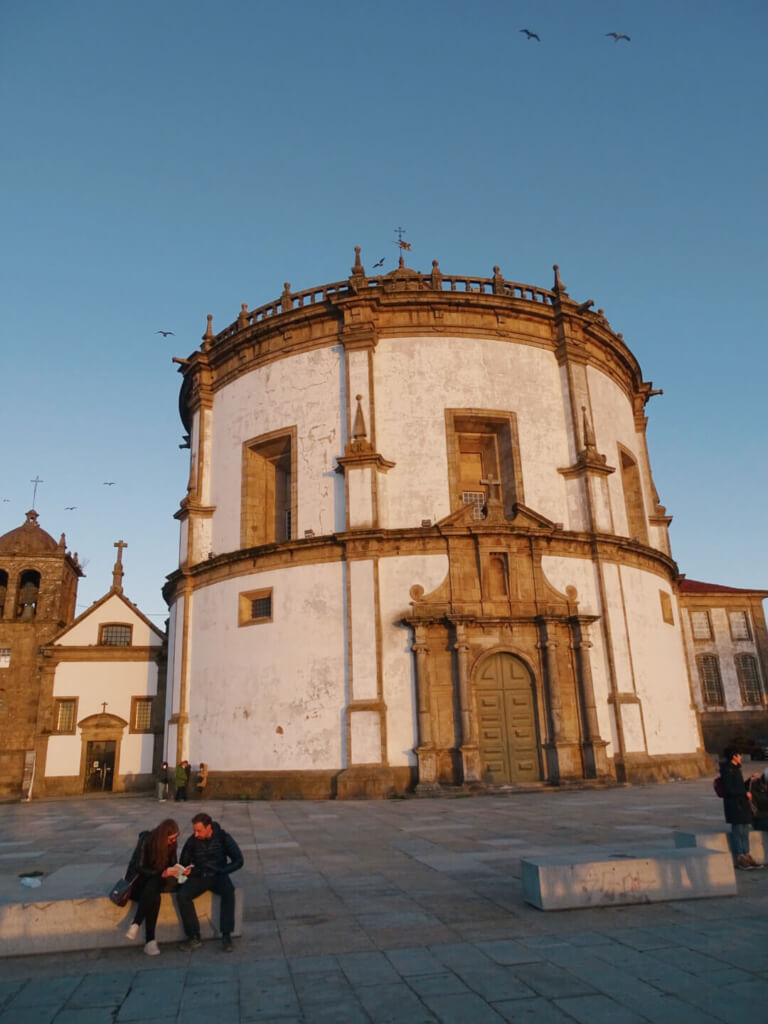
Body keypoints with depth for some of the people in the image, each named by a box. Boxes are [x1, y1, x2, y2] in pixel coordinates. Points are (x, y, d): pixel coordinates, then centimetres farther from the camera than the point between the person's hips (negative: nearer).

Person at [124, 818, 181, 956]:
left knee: (152, 887, -34)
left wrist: (177, 871, -15)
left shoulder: (171, 844, -2)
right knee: (155, 898, -34)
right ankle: (150, 941, -32)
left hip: (156, 881, 3)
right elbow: (139, 868, -20)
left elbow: (172, 865, 9)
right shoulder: (146, 841, -17)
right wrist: (163, 873, -29)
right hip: (138, 880, -3)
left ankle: (136, 925, -33)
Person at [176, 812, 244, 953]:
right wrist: (187, 871, -14)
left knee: (228, 891, -34)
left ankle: (226, 935, -23)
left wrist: (221, 871, -16)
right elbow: (183, 863, 9)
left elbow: (238, 861, -3)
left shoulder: (223, 838, -8)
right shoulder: (192, 841, -3)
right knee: (182, 895, -27)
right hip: (199, 877, 2)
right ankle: (194, 936, -14)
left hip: (218, 876, -2)